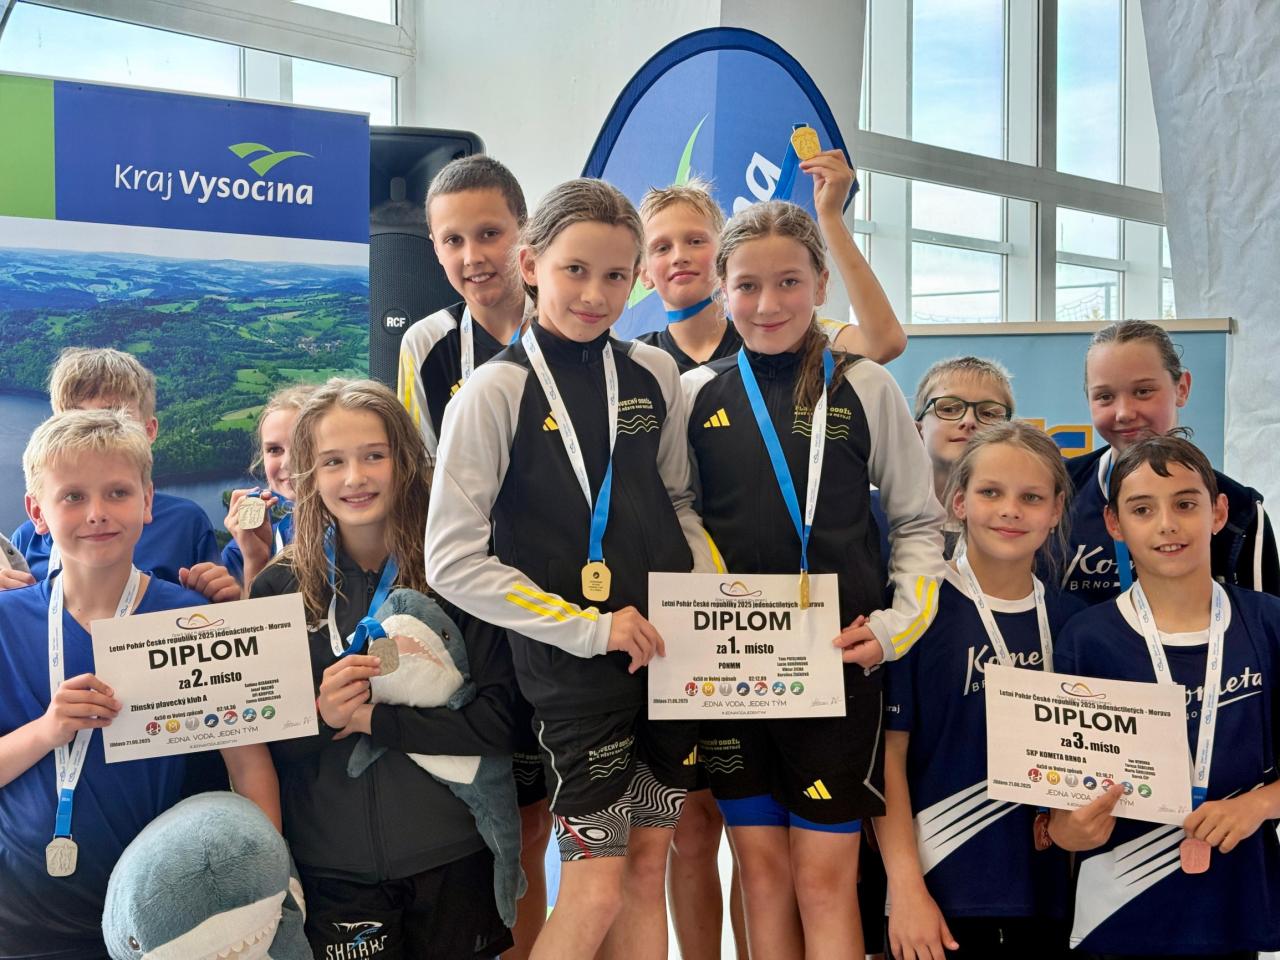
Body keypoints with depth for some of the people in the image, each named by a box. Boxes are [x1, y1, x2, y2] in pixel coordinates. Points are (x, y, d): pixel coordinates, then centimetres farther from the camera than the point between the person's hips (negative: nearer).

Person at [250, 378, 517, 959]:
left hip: (452, 861, 0)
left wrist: (370, 717, -17)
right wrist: (320, 717, -18)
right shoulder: (279, 588, -2)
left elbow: (496, 721, -11)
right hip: (331, 868, 1)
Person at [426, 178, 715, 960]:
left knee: (648, 864, 12)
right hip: (571, 665, -4)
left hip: (668, 651, 5)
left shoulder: (655, 375, 4)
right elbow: (453, 559, -12)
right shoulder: (498, 389, -10)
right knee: (598, 881, 0)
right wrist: (587, 627, -14)